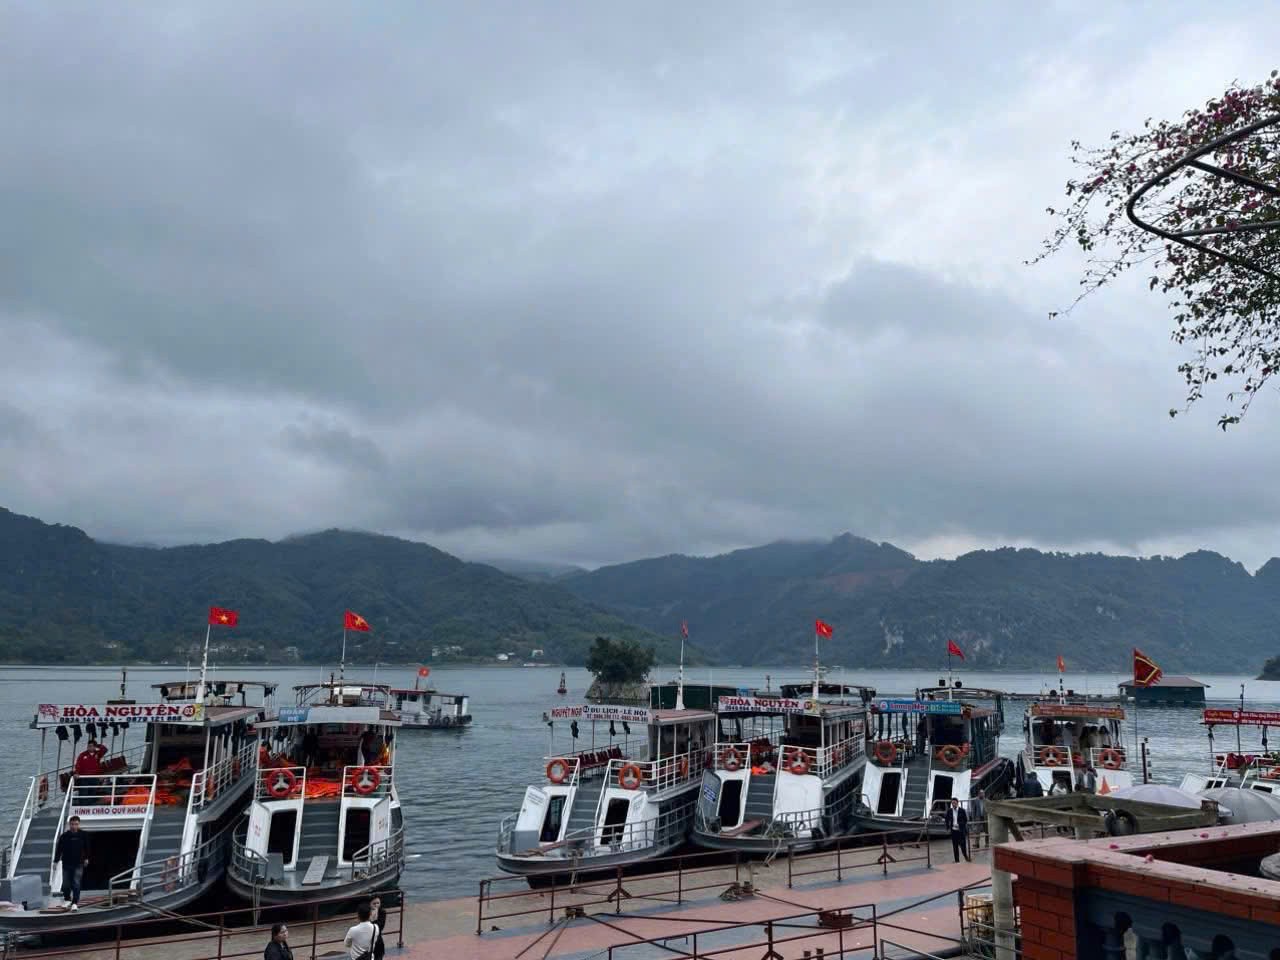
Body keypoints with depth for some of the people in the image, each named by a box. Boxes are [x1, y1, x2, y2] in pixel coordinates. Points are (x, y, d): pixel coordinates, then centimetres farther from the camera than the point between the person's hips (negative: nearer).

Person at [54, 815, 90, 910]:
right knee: (66, 884, 10)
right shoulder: (64, 836, -5)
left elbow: (87, 848, 11)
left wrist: (86, 858, 11)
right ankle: (67, 899, 32)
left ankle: (75, 903, -4)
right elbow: (59, 849, -1)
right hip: (66, 864, 1)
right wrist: (56, 861, -4)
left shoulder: (83, 835, -2)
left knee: (76, 884, -7)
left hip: (78, 864, -1)